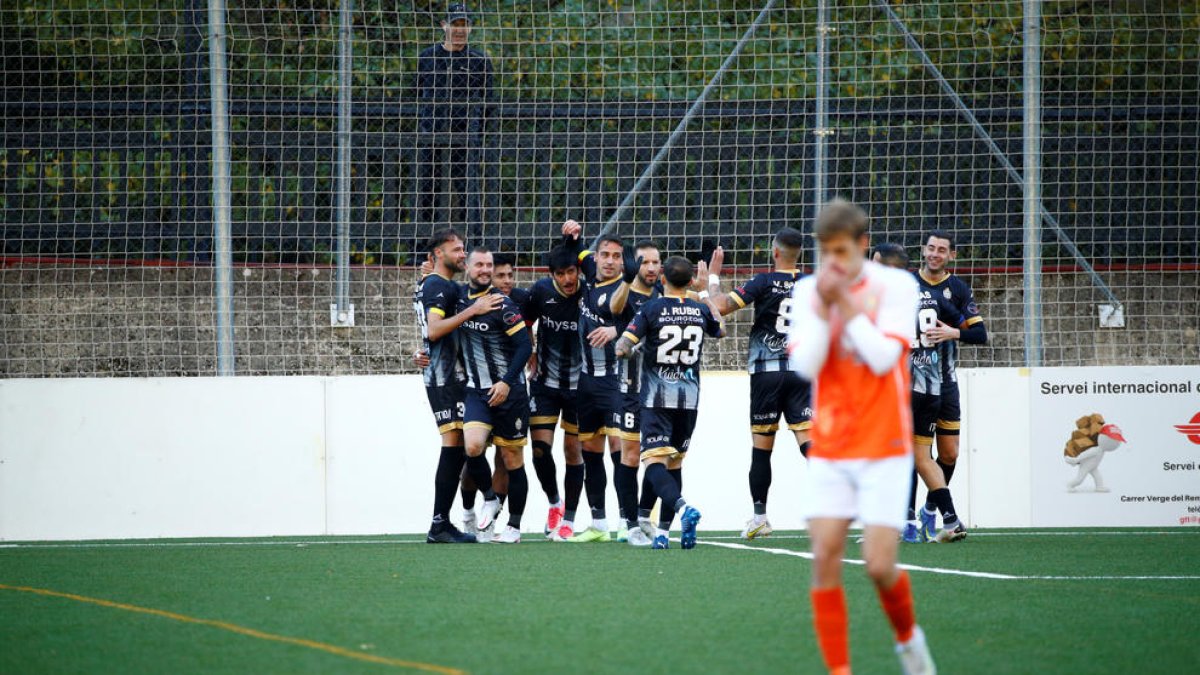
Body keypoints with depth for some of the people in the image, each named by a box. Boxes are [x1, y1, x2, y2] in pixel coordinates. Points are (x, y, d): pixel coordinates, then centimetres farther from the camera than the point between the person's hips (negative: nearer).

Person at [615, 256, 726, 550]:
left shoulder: (651, 309, -8)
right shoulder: (701, 310, 4)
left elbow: (622, 348, -13)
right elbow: (720, 330, 27)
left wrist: (628, 350, 11)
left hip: (657, 397, -4)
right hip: (689, 397, 4)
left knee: (654, 462, -10)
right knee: (674, 462, 15)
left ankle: (682, 506, -36)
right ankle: (663, 530, 13)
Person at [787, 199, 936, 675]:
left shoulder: (895, 286, -5)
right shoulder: (807, 292, 4)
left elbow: (883, 357, -16)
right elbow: (805, 364, -7)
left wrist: (846, 303, -15)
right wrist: (823, 305, -14)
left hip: (883, 449, -3)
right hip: (828, 451, 3)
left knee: (879, 565, -7)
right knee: (825, 559, -8)